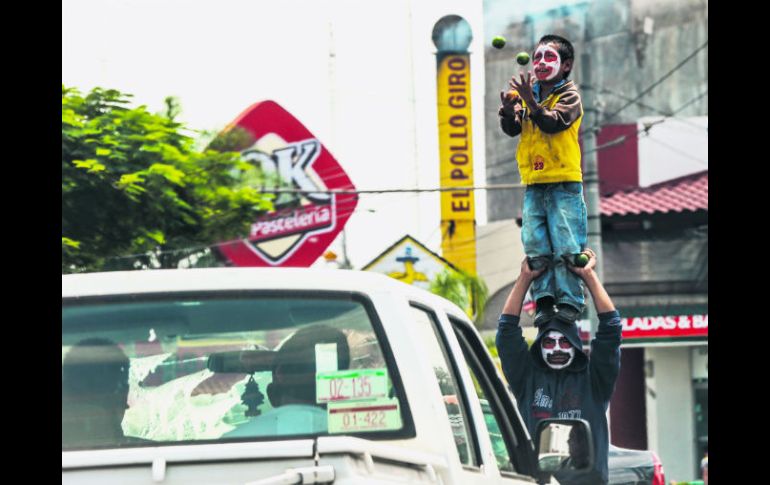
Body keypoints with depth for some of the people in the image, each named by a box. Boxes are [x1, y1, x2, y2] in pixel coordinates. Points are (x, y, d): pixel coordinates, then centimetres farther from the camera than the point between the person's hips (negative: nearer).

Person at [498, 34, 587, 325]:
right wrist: (509, 111, -14)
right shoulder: (527, 94, 14)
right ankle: (544, 301, 3)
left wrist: (531, 103, -27)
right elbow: (512, 128, 7)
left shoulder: (569, 94, 0)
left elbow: (554, 123, -16)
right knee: (536, 248, -1)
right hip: (533, 184, 5)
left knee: (566, 246, -9)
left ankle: (570, 301, -5)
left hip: (564, 183, -5)